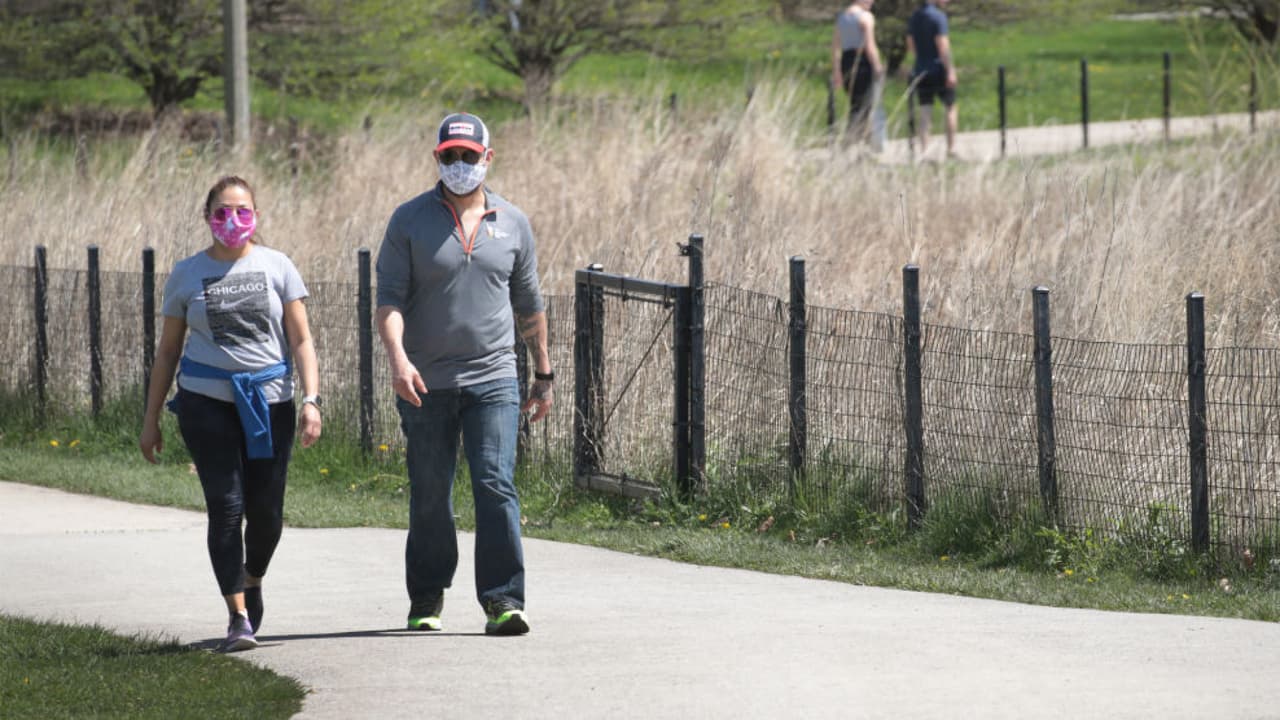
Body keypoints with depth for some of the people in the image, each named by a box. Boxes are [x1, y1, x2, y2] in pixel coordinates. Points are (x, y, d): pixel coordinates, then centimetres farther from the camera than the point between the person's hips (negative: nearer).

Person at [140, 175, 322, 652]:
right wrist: (151, 420, 10)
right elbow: (167, 350, 12)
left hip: (269, 401, 1)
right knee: (226, 505, -11)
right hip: (206, 401, -1)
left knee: (266, 510, 0)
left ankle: (253, 582, 31)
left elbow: (301, 341, 3)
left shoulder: (276, 267, 5)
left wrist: (311, 400, -10)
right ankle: (239, 617, -10)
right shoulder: (188, 274, 6)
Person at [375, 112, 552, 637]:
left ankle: (503, 601, -14)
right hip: (425, 385, 0)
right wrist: (397, 357, -21)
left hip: (492, 381, 0)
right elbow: (389, 298, -5)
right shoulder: (409, 221, 2)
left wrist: (543, 374, 19)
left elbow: (529, 305, 18)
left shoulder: (512, 224, 9)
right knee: (429, 496, 7)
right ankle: (426, 598, 23)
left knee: (496, 486, -12)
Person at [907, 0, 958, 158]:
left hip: (921, 72, 5)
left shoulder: (914, 17, 9)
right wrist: (950, 70, -17)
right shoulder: (938, 16, -13)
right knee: (951, 108, 8)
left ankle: (924, 149, -4)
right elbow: (942, 45, -18)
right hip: (939, 71, -5)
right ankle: (951, 148, 7)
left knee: (925, 111, 4)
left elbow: (910, 47, 16)